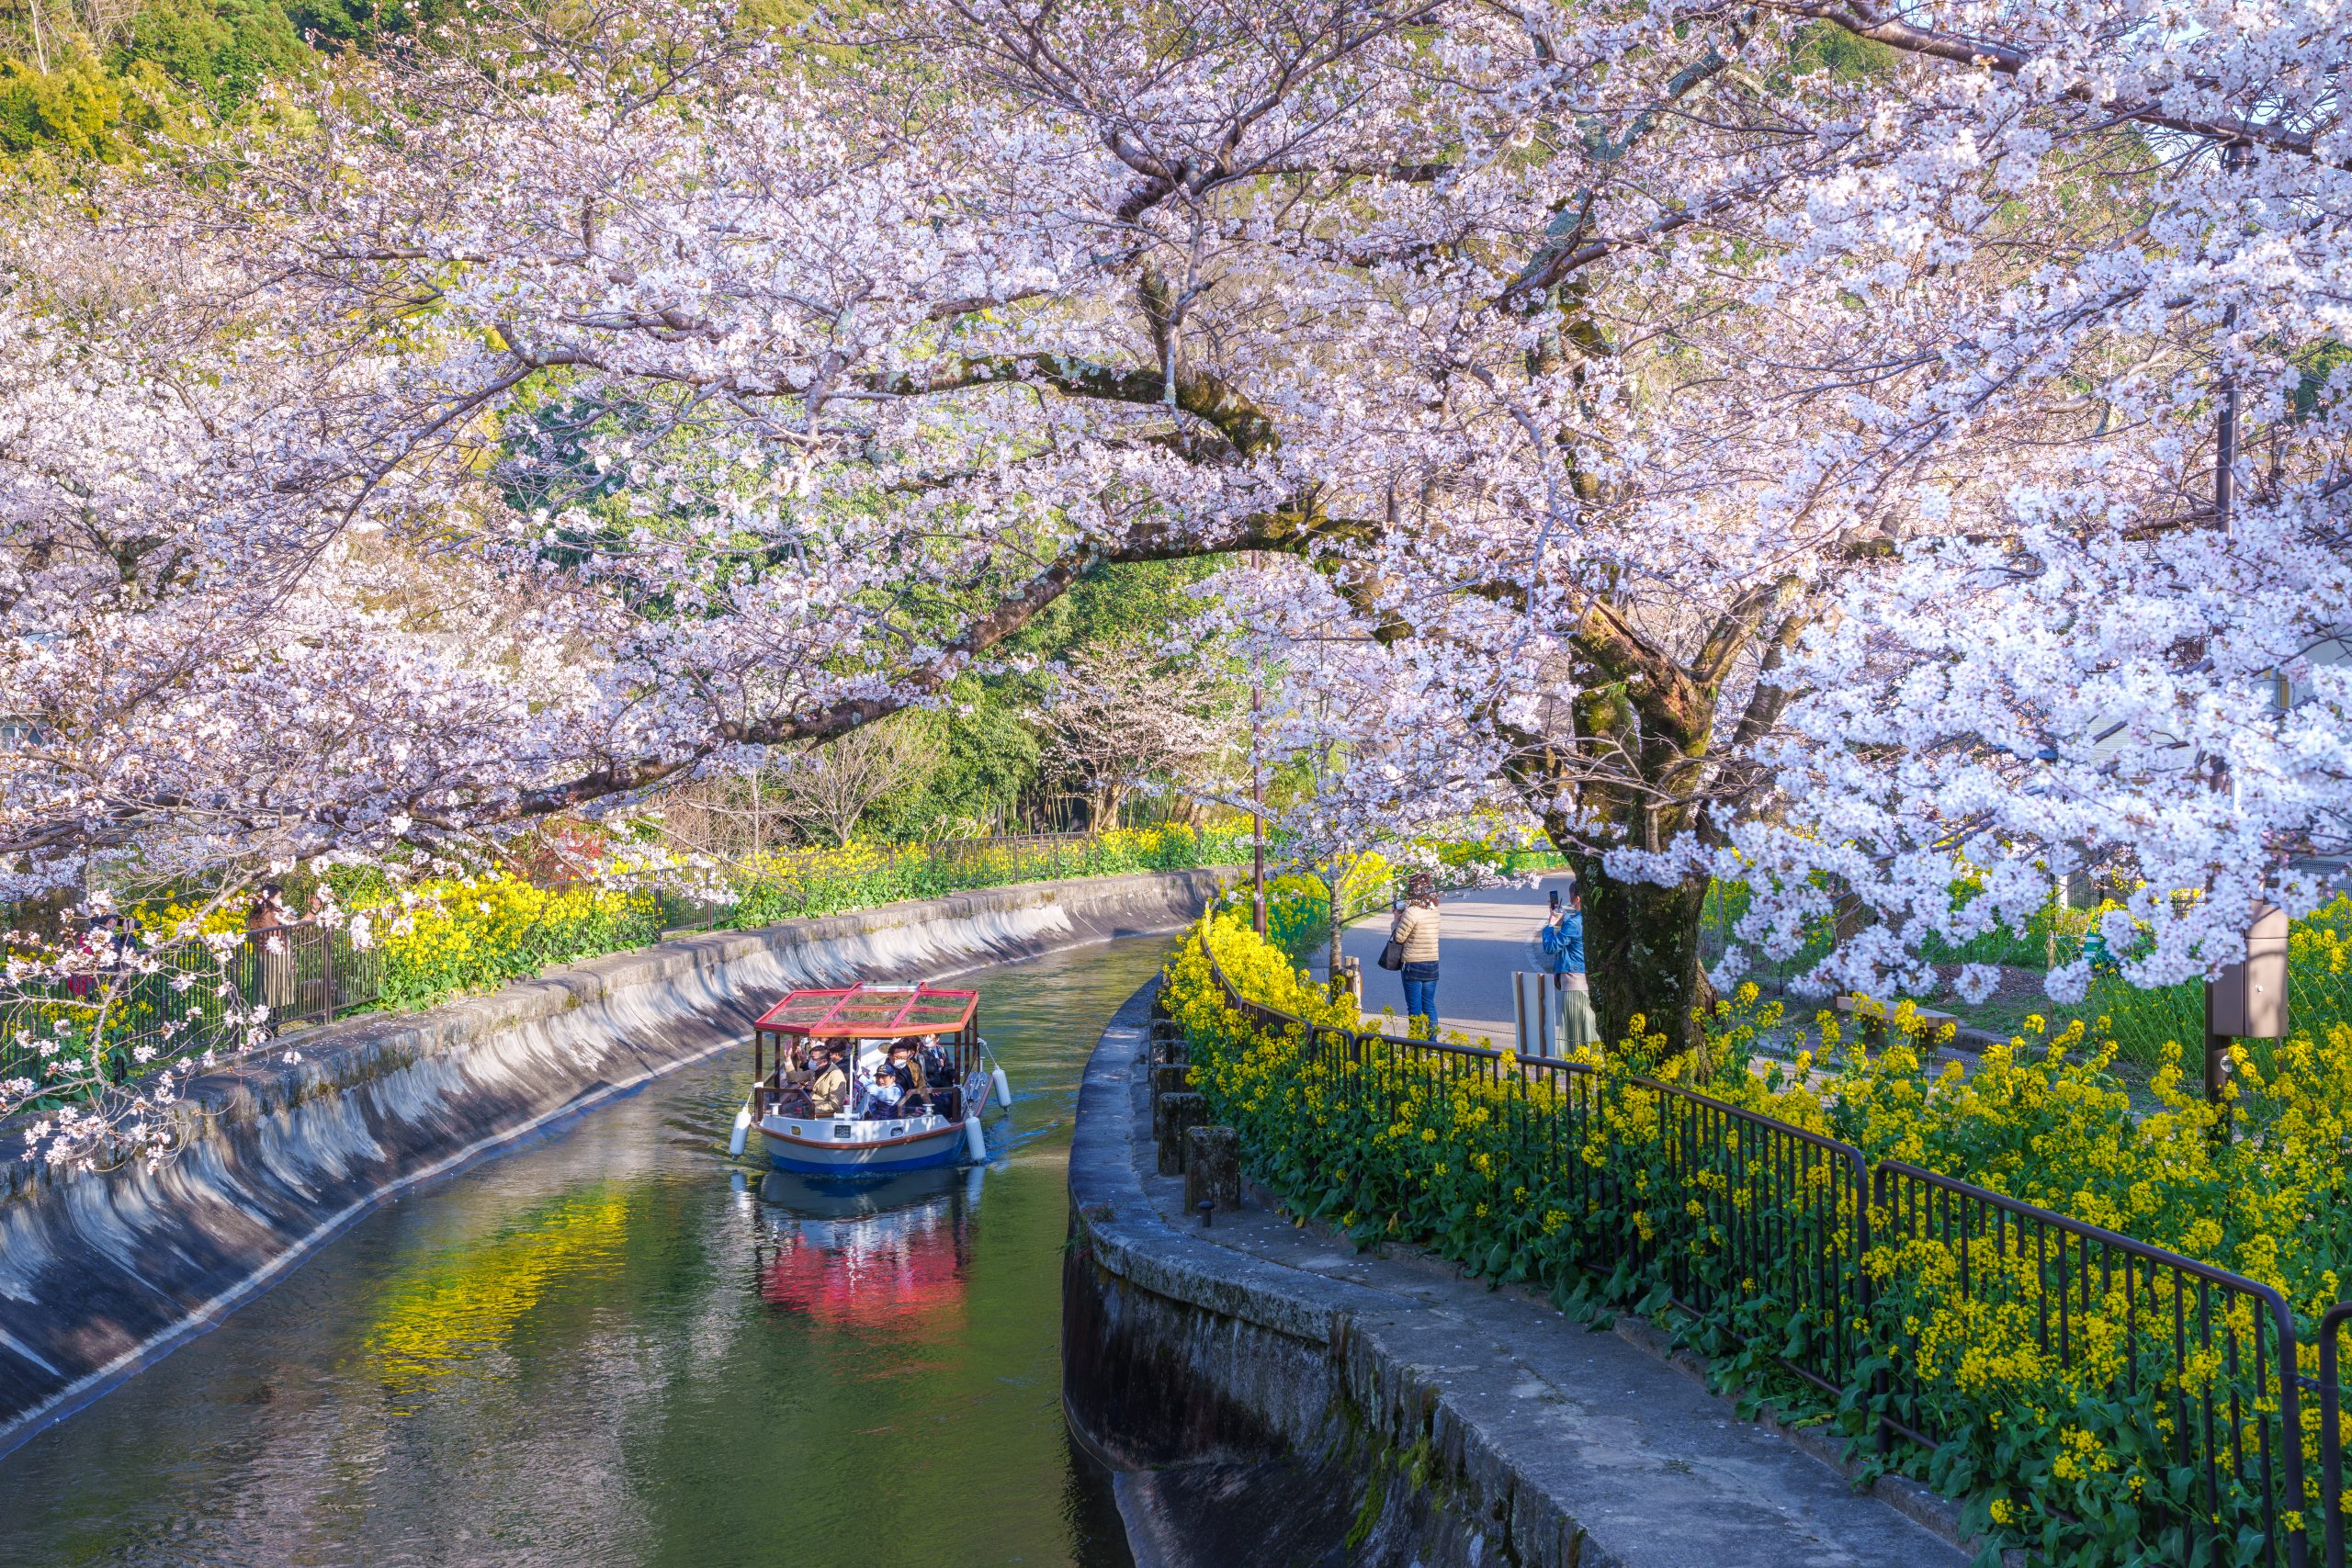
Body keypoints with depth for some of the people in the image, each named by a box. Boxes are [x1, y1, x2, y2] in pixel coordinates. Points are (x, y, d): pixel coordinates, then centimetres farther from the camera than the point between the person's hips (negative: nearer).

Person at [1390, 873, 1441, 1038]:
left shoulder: (1411, 911, -18)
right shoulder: (1434, 910, 4)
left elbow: (1398, 937, -12)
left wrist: (1397, 918, 2)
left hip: (1413, 965, -6)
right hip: (1432, 964, 6)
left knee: (1414, 1008, 1)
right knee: (1429, 1005, 14)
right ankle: (1432, 1040, 16)